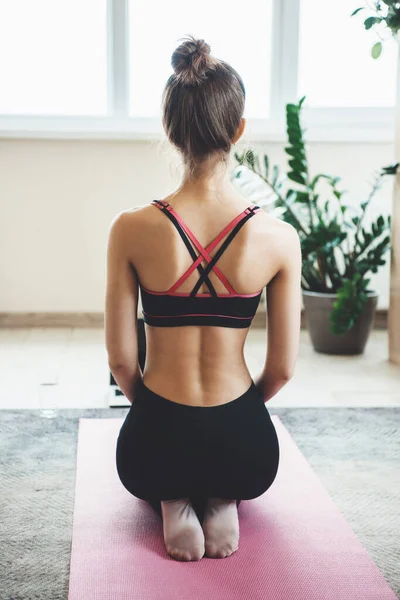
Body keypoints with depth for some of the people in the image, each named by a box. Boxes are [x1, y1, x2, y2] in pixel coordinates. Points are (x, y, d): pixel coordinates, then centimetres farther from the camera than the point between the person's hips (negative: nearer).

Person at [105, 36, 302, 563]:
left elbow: (121, 358, -7)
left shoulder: (131, 229, -14)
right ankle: (222, 503, 6)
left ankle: (173, 505, 6)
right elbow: (282, 368, -5)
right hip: (245, 452, 1)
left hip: (154, 447, 0)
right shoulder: (279, 237, -13)